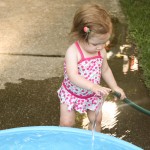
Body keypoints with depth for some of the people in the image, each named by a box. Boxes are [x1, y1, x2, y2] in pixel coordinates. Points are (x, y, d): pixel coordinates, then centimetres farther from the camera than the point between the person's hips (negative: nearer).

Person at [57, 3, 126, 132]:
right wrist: (94, 87, -52)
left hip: (93, 95, 5)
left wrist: (115, 87, -1)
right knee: (66, 123, 3)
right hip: (72, 94, -4)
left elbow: (105, 70, 5)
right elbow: (73, 76, -42)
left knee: (96, 120, 15)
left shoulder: (101, 52, -12)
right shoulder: (73, 52, -31)